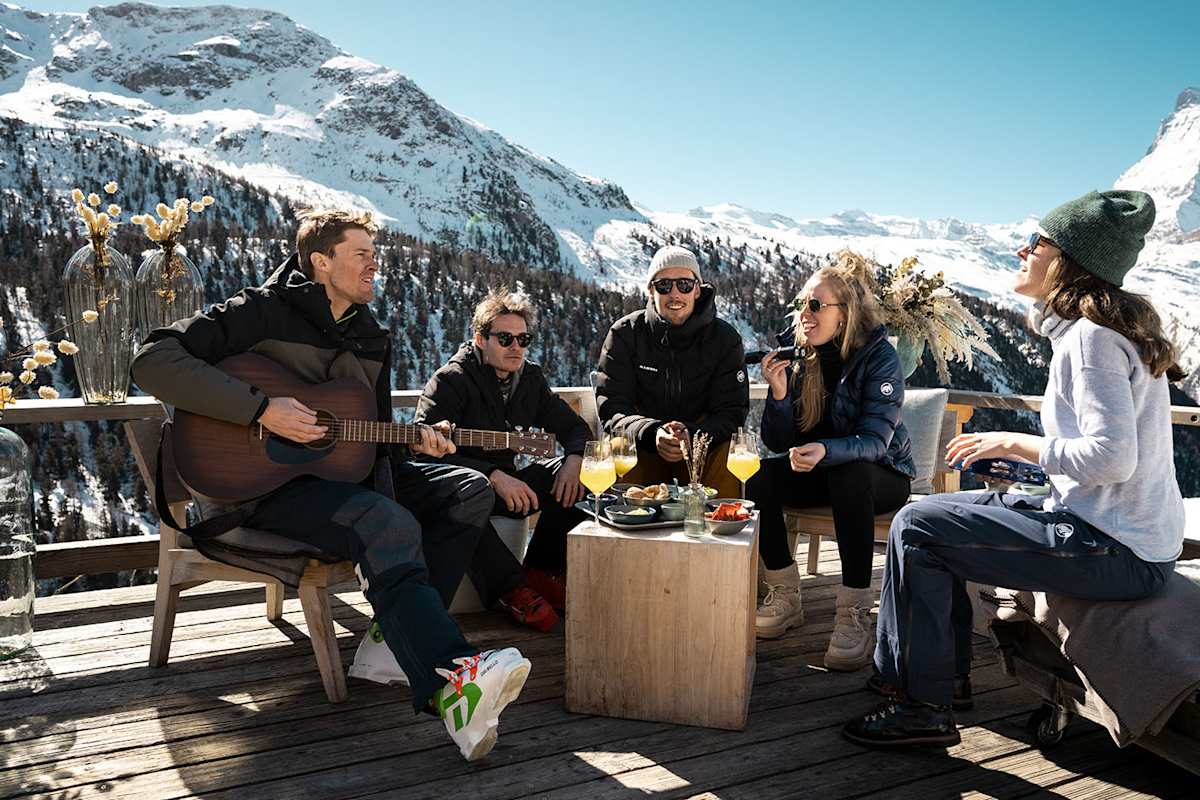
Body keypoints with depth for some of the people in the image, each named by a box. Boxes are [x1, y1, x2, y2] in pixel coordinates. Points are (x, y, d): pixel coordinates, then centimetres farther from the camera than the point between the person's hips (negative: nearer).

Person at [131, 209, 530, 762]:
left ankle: (403, 637, -18)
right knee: (388, 523, -35)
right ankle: (452, 681, -43)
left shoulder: (372, 340, 14)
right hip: (264, 483, -8)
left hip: (344, 473, 8)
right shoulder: (264, 312, -8)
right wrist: (261, 410, -26)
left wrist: (413, 441, -3)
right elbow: (154, 361, -19)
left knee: (469, 491, -7)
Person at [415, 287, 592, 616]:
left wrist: (574, 459, -13)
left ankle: (543, 569, -8)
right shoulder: (450, 381, -12)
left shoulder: (531, 377, 7)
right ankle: (512, 586, -30)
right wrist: (494, 477, -34)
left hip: (506, 479, 6)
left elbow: (575, 427, 13)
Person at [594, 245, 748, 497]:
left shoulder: (725, 338, -2)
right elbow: (611, 407, -10)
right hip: (641, 452, 0)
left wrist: (692, 436, -30)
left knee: (729, 451, -30)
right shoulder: (624, 333, -3)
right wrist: (652, 432, -31)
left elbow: (732, 412, -8)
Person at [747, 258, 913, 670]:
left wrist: (825, 450, -46)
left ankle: (854, 616, -30)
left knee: (849, 476, -37)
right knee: (761, 474, -23)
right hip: (819, 470, 4)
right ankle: (785, 598, -9)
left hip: (881, 474, -4)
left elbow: (874, 440, -26)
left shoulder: (879, 356, -17)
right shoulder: (794, 353, -6)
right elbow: (778, 443, -8)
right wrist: (778, 394, -27)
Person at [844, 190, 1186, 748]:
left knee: (917, 528, -13)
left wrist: (1015, 443, -14)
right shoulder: (1105, 327, 14)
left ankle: (924, 707, -2)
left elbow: (1112, 457, -27)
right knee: (935, 512, 15)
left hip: (1117, 553, -10)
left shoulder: (1092, 336, -17)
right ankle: (948, 672, 22)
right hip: (1132, 538, 10)